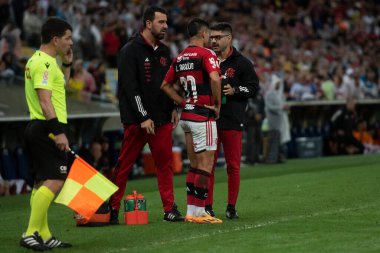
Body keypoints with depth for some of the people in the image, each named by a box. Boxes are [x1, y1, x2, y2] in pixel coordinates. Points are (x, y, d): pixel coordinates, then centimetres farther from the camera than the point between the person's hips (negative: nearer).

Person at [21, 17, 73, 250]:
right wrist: (59, 131, -26)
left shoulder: (40, 60, 18)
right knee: (54, 181, -14)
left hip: (38, 128, 11)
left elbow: (61, 86, 34)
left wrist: (67, 64, 21)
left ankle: (44, 235, 14)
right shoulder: (44, 63, -14)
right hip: (46, 128, -11)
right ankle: (31, 234, -17)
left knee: (43, 183, 11)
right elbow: (45, 101, -22)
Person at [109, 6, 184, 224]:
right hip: (137, 120, -6)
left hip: (162, 118, 6)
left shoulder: (164, 52, 14)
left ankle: (170, 209, 5)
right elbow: (130, 87, -13)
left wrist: (173, 109, 9)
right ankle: (112, 209, 6)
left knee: (165, 164, 3)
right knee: (124, 166, -1)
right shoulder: (131, 51, -8)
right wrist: (143, 117, -17)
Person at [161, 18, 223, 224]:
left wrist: (183, 103, 13)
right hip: (203, 116, -8)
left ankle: (192, 210, 12)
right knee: (206, 164, -4)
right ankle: (198, 211, -6)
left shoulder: (179, 58, 13)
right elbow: (215, 78, -25)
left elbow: (166, 85, 17)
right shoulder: (206, 54, -10)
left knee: (195, 164, 13)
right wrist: (217, 104, -12)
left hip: (187, 115, 8)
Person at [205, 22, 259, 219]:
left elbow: (253, 88, 0)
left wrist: (234, 90, -14)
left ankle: (231, 207, 9)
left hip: (232, 121, -3)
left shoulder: (241, 63, 2)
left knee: (233, 166, 1)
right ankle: (207, 206, 7)